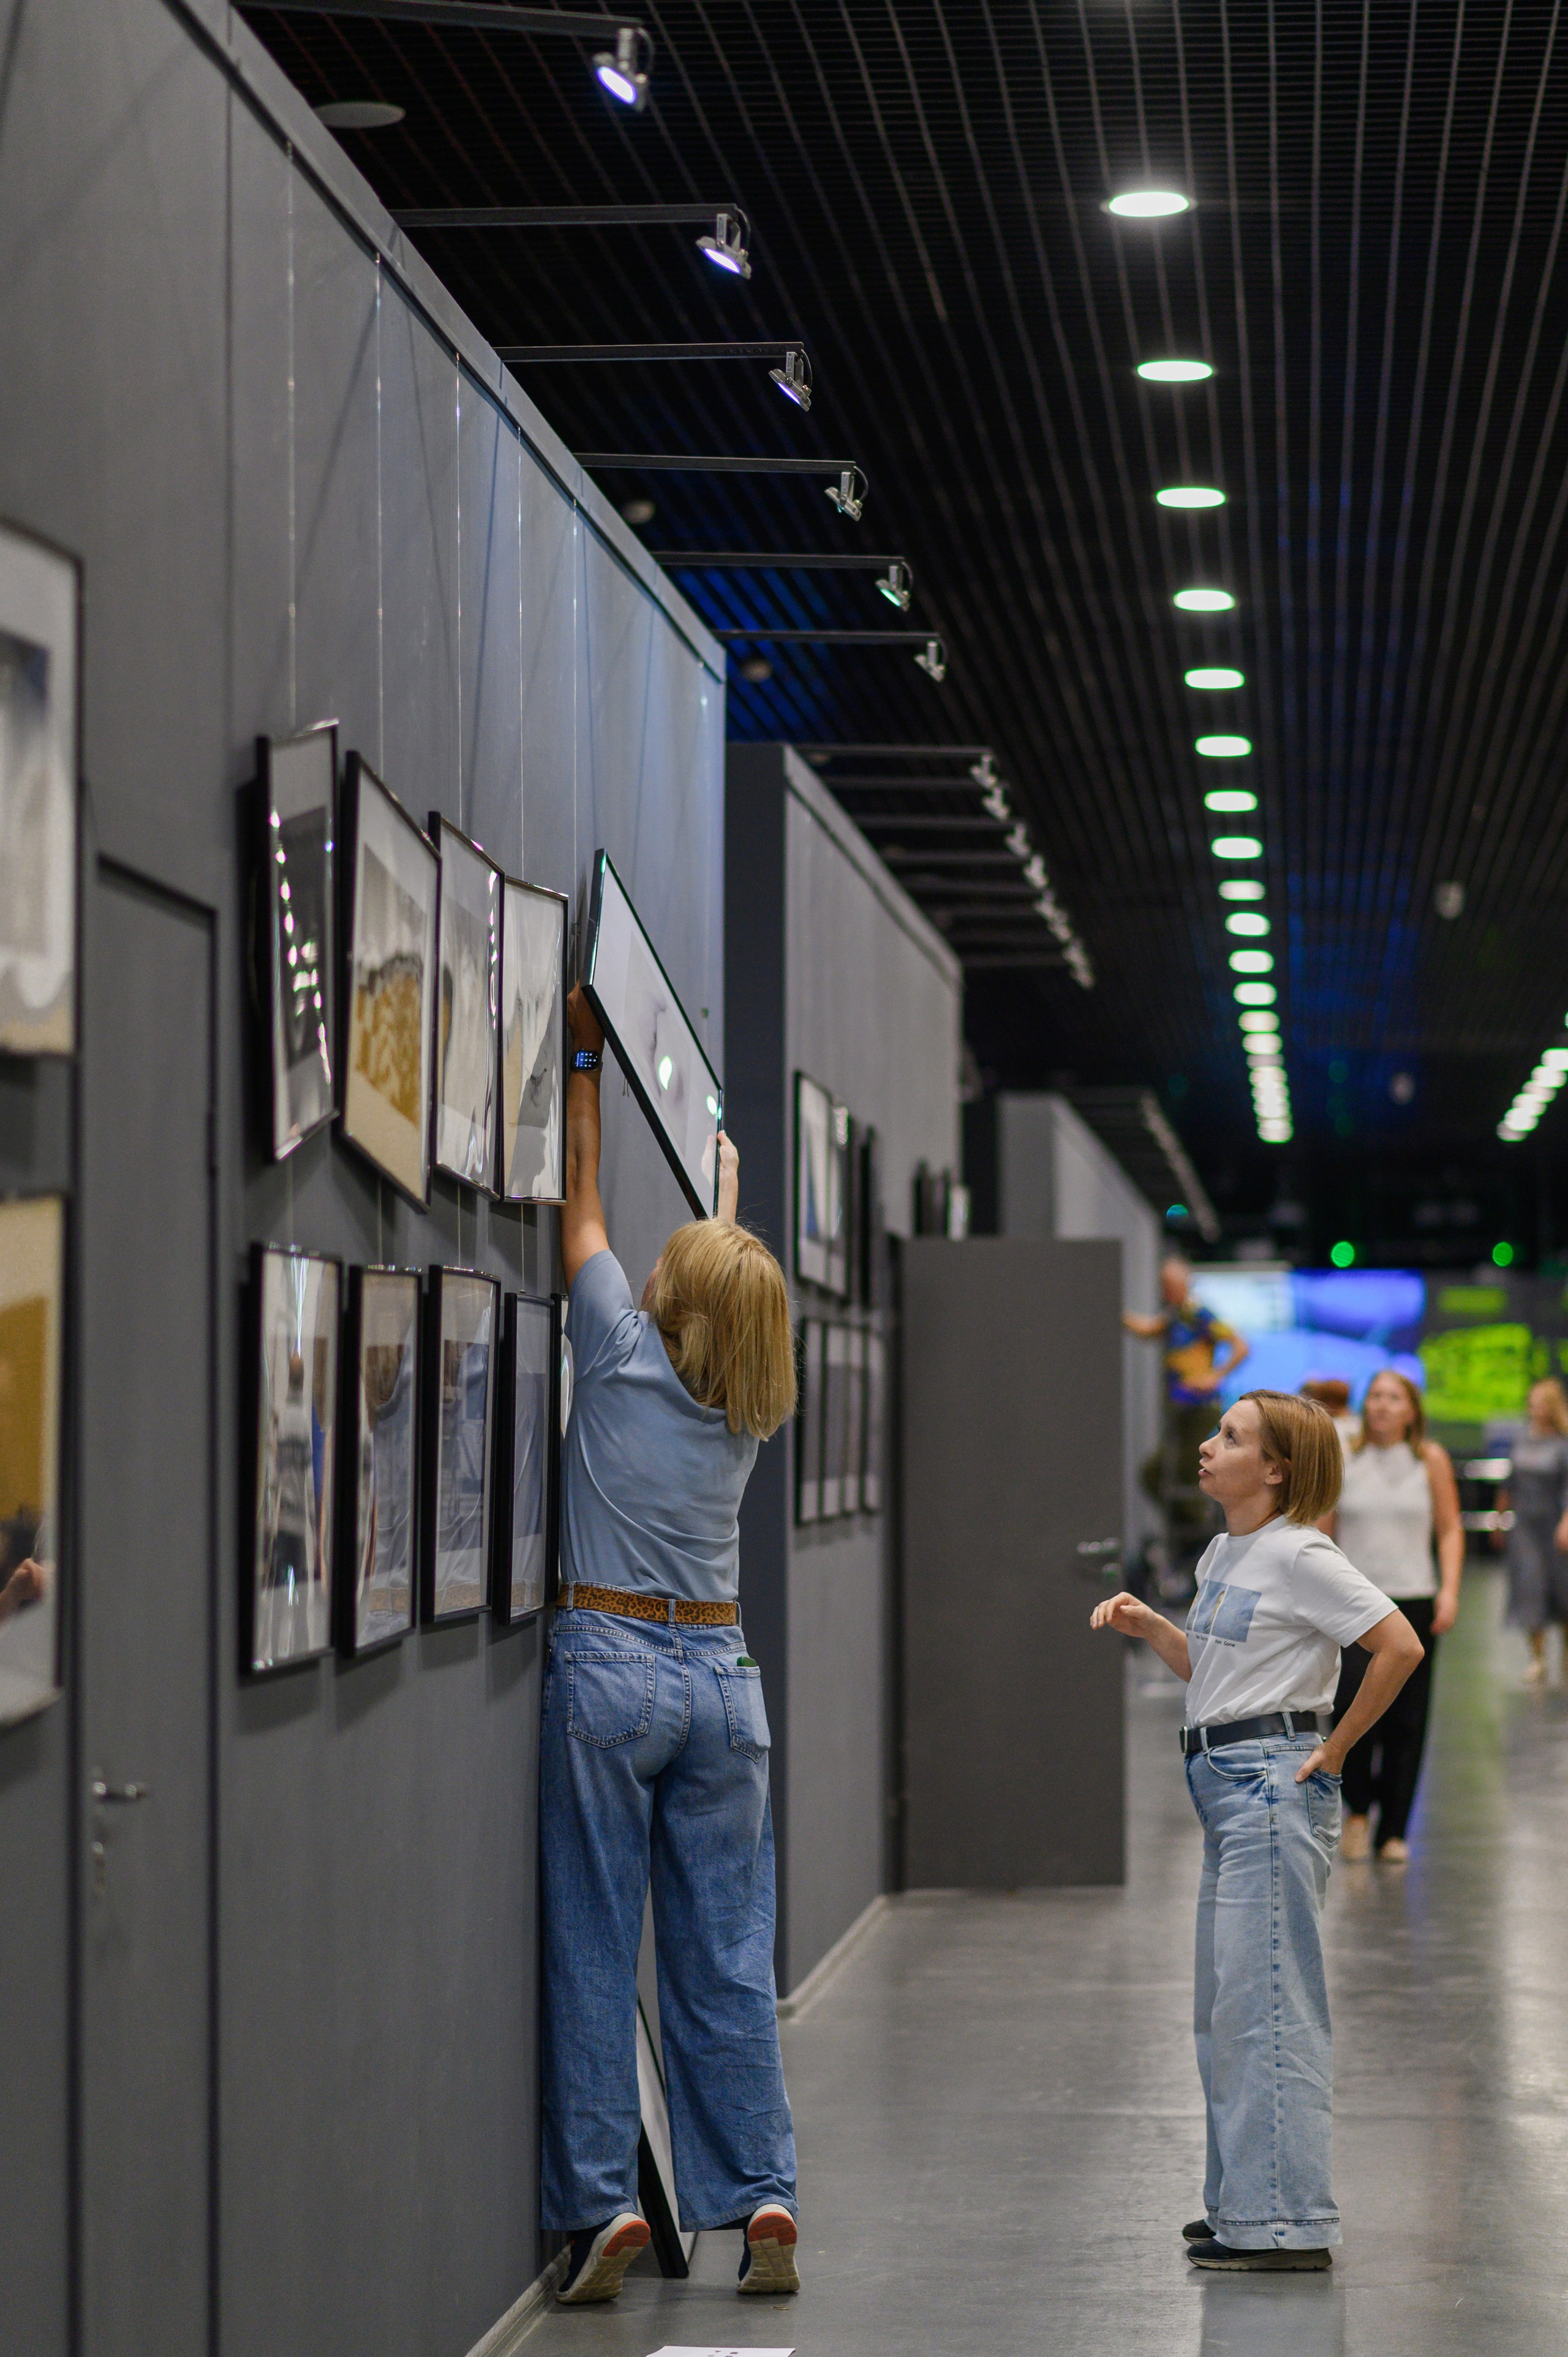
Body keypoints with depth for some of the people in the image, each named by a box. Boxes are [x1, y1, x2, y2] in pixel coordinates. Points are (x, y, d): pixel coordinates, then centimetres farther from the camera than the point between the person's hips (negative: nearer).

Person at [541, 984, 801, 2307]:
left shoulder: (626, 1357, -6)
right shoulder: (753, 1410, 6)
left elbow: (584, 1210, 6)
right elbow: (738, 1281, 26)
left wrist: (586, 1063, 17)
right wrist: (730, 1193, 42)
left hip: (610, 1669, -4)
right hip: (722, 1677, 4)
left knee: (594, 1952, -2)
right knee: (727, 1958, 6)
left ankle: (602, 2202, -4)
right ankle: (761, 2198, 4)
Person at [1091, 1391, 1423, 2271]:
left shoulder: (1300, 1556, -12)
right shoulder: (1224, 1554, 14)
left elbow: (1401, 1647, -18)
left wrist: (1334, 1750, -13)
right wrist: (1149, 1626, 9)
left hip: (1276, 1784, -10)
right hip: (1226, 1785, 10)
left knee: (1263, 1999, -8)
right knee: (1226, 2002, 15)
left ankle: (1287, 2223, -5)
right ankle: (1245, 2206, 24)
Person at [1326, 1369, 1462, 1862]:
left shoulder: (1430, 1460, 6)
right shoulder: (1342, 1460, 6)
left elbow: (1450, 1530, 8)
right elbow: (1322, 1532, 10)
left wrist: (1450, 1589, -4)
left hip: (1414, 1601, 1)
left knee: (1405, 1719, 1)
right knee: (1352, 1702, -19)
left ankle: (1393, 1831, 12)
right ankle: (1358, 1808, 3)